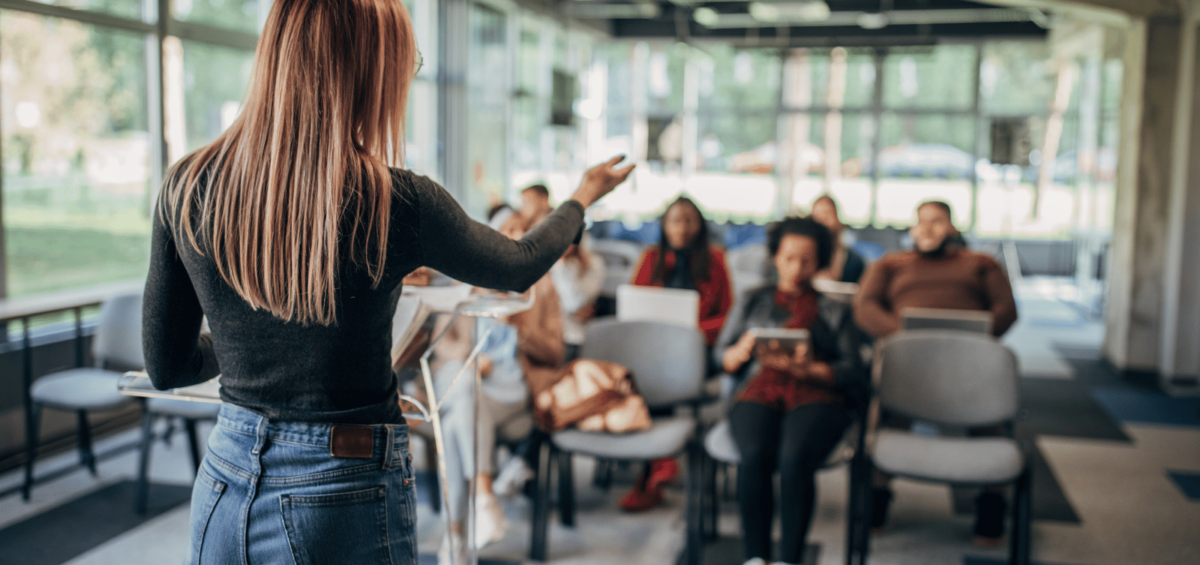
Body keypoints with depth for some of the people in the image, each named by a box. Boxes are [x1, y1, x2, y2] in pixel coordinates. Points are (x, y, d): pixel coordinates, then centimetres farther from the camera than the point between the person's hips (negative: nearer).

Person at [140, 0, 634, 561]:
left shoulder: (187, 186, -7)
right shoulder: (396, 203, -18)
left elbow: (166, 367, 2)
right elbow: (520, 267, 3)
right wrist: (584, 196, 23)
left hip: (224, 485, 4)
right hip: (344, 503, -3)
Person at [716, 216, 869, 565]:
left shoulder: (836, 311, 22)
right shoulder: (753, 302, 26)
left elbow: (853, 371, 9)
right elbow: (722, 357, 19)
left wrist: (808, 369, -10)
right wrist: (742, 351, -5)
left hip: (817, 396, -1)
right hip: (760, 392, 1)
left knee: (794, 457, -35)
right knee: (754, 456, -34)